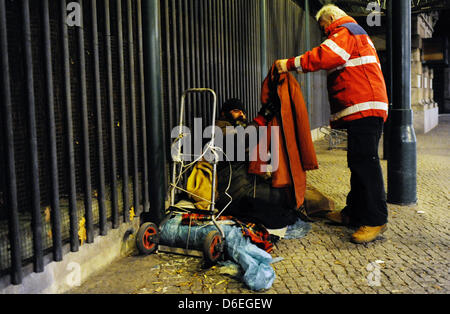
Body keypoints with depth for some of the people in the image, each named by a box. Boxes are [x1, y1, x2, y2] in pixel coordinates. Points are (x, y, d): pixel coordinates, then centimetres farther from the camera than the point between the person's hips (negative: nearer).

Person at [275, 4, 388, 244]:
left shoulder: (346, 32, 0)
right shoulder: (355, 34, 32)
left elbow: (325, 56, -21)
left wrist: (290, 64, -15)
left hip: (364, 108, -11)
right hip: (362, 110, 11)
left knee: (364, 162, -12)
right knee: (358, 162, 11)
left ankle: (376, 220, -10)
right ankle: (354, 213, 17)